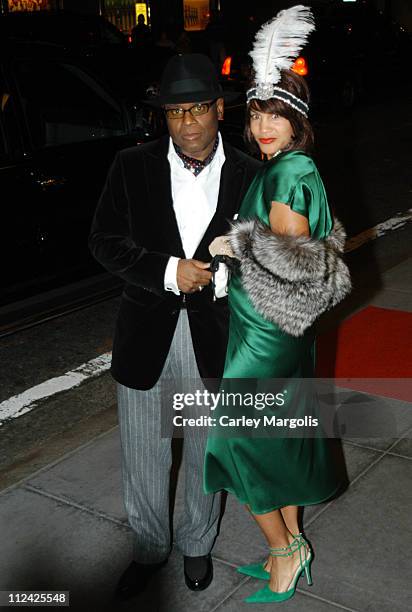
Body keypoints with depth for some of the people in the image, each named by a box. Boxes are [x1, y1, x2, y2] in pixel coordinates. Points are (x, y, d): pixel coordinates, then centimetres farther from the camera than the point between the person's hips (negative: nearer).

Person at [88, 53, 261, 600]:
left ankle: (197, 544, 42)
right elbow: (105, 241, -5)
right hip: (146, 336, 0)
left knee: (207, 453, 17)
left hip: (214, 336, 0)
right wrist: (167, 271, -17)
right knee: (144, 457, 13)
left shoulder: (249, 175, -4)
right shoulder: (132, 167, -4)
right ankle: (149, 548, 37)